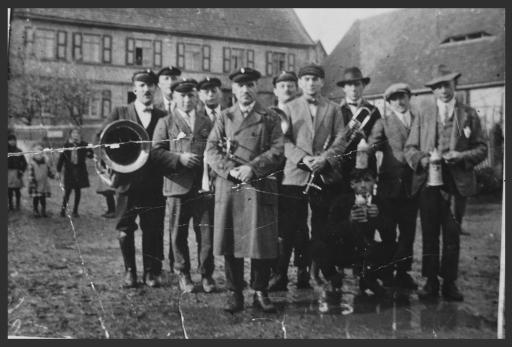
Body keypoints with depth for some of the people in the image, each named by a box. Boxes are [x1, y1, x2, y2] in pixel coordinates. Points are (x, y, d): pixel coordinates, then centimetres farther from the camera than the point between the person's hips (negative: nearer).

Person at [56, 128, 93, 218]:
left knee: (78, 191, 5)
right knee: (67, 191, -1)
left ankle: (75, 211, 15)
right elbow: (61, 158, 2)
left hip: (80, 171, 1)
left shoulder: (83, 145, 2)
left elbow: (91, 155, 5)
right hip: (69, 171, -1)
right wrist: (58, 171, 0)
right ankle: (63, 209, 13)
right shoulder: (66, 145, 1)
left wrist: (89, 153, -19)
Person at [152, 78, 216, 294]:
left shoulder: (207, 122, 16)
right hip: (177, 186, -1)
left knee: (206, 233, 1)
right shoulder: (165, 123, 8)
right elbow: (156, 151, 0)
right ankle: (183, 275, 18)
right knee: (179, 234, 4)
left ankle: (206, 275, 13)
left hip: (203, 185, 2)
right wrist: (179, 157, -14)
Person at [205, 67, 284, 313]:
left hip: (260, 187, -1)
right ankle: (234, 293, 12)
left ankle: (260, 292, 12)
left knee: (262, 242, -2)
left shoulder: (270, 118, 10)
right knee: (230, 242, 2)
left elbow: (277, 150, -1)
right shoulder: (224, 118, 14)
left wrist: (253, 168, -14)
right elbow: (211, 151, 5)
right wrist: (231, 170, -11)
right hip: (228, 187, 1)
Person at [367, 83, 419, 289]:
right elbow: (370, 147, -6)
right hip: (390, 185, -3)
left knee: (408, 232, 5)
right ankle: (386, 273, 11)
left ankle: (403, 272, 16)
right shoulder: (383, 123, 6)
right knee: (388, 232, 0)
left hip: (412, 185, 3)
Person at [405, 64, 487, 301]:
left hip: (456, 184, -1)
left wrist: (462, 156, -12)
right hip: (428, 183, 1)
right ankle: (431, 282, 11)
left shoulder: (469, 115, 9)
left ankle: (449, 283, 10)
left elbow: (482, 148, 6)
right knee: (429, 235, 3)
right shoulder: (423, 117, 14)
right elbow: (410, 148, 9)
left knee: (452, 236, 1)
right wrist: (423, 159, -11)